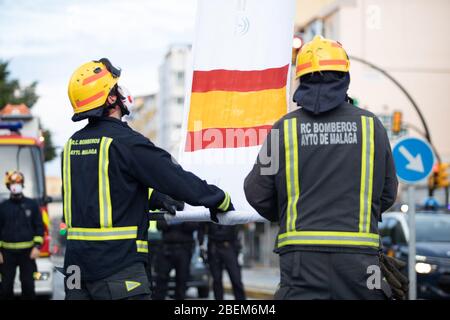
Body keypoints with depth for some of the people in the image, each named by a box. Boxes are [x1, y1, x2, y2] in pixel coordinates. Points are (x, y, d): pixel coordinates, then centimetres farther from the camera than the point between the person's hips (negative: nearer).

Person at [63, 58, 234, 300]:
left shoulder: (72, 145, 11)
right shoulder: (124, 142, -13)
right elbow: (175, 177, -10)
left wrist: (153, 199, 30)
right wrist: (220, 201, 5)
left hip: (76, 262, 8)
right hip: (118, 263, -8)